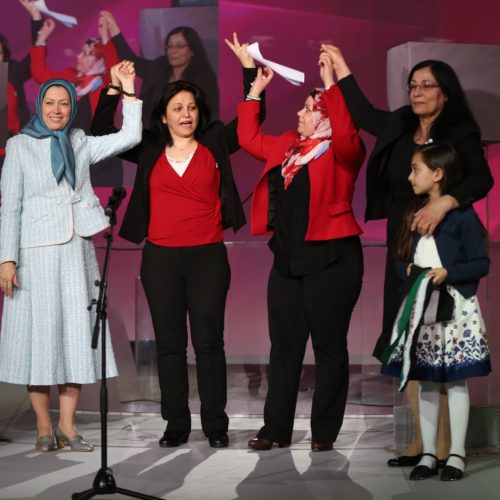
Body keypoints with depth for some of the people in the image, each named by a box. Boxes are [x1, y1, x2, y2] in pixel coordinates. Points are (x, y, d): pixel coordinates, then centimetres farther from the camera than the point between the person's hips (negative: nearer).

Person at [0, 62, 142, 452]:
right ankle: (44, 425, 6)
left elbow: (130, 137, 4)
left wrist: (128, 89, -1)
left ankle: (67, 423, 6)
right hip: (36, 251, -3)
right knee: (39, 332, -1)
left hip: (76, 249, 3)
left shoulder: (80, 144, 12)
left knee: (77, 331, 0)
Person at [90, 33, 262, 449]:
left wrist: (249, 68, -5)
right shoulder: (149, 151, 9)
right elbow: (101, 135, 8)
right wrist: (113, 89, 0)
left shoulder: (215, 144, 6)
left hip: (208, 257, -1)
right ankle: (176, 425, 12)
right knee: (169, 343, 5)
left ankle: (215, 424, 6)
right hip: (160, 258, 2)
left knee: (209, 340, 0)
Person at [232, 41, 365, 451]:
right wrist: (256, 89, 18)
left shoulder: (341, 152, -6)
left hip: (330, 258, -7)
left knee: (329, 347, 2)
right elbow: (250, 138, 23)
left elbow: (345, 134, -27)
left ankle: (325, 431, 10)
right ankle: (276, 428, 15)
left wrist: (331, 83, -26)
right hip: (288, 258, 7)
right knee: (284, 346, 9)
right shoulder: (287, 146, 15)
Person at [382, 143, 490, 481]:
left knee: (456, 380, 1)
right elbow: (401, 259, 14)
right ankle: (429, 453, 15)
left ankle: (457, 454, 8)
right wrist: (409, 270, -7)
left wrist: (448, 273, -20)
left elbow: (481, 263, -9)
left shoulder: (462, 215, -8)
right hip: (421, 305, 6)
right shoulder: (414, 214, 12)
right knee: (426, 381, 8)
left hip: (455, 307, -6)